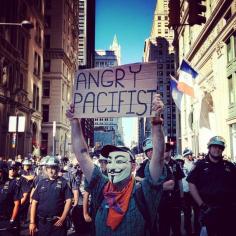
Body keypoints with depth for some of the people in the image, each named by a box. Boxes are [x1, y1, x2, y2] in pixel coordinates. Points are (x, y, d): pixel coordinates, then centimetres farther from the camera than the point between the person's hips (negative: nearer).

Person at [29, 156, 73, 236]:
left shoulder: (63, 182, -2)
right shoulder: (41, 183, 6)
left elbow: (68, 201, -4)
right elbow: (34, 202, 5)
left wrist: (63, 218, -11)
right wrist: (32, 222, -1)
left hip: (58, 222, -2)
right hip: (42, 222, 3)